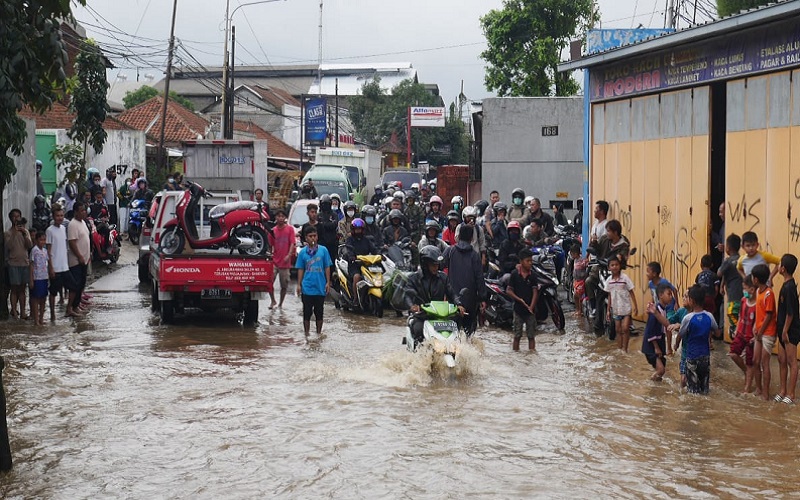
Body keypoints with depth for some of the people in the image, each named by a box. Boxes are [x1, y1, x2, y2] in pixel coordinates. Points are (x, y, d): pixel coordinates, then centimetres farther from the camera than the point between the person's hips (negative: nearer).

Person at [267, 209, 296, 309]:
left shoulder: (290, 229, -1)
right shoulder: (273, 231, 5)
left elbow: (292, 243, -6)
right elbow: (271, 245, 11)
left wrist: (289, 255, -19)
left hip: (285, 262, -1)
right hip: (274, 261, 1)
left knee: (284, 285, 5)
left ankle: (280, 304, 22)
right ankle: (273, 301, 10)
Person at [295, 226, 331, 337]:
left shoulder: (323, 250, 0)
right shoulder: (303, 252, 2)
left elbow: (327, 267, 3)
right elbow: (300, 269, 6)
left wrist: (328, 282, -2)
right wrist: (299, 284, 1)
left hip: (320, 287, 0)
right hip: (307, 287, 0)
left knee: (319, 311, 9)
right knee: (307, 311, 3)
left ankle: (319, 332, 20)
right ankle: (306, 333, 11)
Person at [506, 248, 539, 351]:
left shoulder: (532, 275, 0)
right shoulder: (515, 274, -5)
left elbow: (535, 291, -4)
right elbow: (509, 290, -3)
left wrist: (531, 306, -15)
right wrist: (519, 299, -15)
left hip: (530, 310, 2)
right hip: (518, 308, -2)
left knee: (531, 335, 4)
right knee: (517, 336, 5)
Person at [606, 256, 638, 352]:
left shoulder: (625, 277, -9)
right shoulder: (609, 280, 1)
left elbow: (631, 293, -5)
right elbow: (610, 296, 9)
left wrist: (635, 306, -8)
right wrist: (608, 310, 9)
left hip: (626, 308, -4)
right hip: (615, 309, 4)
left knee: (625, 329, -10)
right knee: (618, 330, 9)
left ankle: (624, 349, 0)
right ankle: (619, 349, 17)